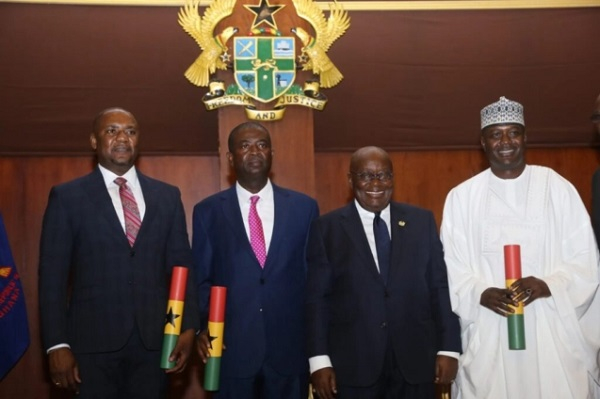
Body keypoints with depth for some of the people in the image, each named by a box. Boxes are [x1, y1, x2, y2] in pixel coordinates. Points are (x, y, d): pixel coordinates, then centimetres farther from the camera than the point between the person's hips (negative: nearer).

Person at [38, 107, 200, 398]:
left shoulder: (167, 196, 9)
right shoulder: (67, 196, 2)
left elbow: (181, 266, 9)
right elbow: (52, 274, -2)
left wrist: (189, 327, 0)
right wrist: (57, 344, -9)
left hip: (154, 339, 2)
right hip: (92, 340, -2)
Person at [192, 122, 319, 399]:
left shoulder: (304, 207, 5)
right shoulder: (207, 211, 4)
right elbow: (200, 279, 5)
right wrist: (203, 326, -10)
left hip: (290, 349, 1)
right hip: (231, 349, 0)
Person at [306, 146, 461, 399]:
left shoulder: (422, 221, 6)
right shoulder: (327, 228, 0)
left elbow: (440, 288, 5)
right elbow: (316, 299, -2)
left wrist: (448, 348, 0)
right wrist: (320, 361, -8)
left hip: (415, 362, 2)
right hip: (351, 366, -1)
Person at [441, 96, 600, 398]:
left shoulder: (557, 187, 4)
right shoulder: (461, 197, 6)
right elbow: (452, 267, 4)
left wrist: (548, 285, -16)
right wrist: (481, 293, -14)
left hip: (553, 334, 0)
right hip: (488, 337, 1)